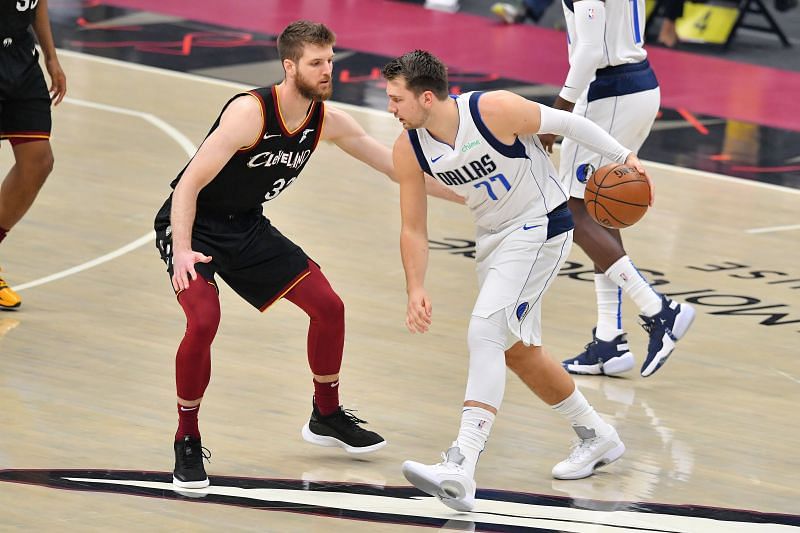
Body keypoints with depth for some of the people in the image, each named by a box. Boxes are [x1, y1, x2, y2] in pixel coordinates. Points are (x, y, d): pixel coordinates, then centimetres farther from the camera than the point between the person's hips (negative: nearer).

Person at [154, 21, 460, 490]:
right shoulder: (250, 113, -29)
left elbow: (397, 166, 3)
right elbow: (189, 185, -30)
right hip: (191, 225, -7)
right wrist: (182, 252, -43)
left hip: (247, 227, 7)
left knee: (328, 306, 6)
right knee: (204, 321, -29)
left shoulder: (328, 121, -8)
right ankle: (187, 444, -11)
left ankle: (327, 416, 30)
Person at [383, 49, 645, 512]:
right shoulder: (409, 149, -10)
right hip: (493, 235, 8)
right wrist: (416, 290, -16)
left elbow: (566, 122, -12)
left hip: (541, 227, -8)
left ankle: (460, 471, -30)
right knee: (518, 351, 16)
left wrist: (624, 157, -8)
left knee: (485, 332, -22)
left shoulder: (495, 110, -27)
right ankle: (597, 436, 38)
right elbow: (414, 229, -3)